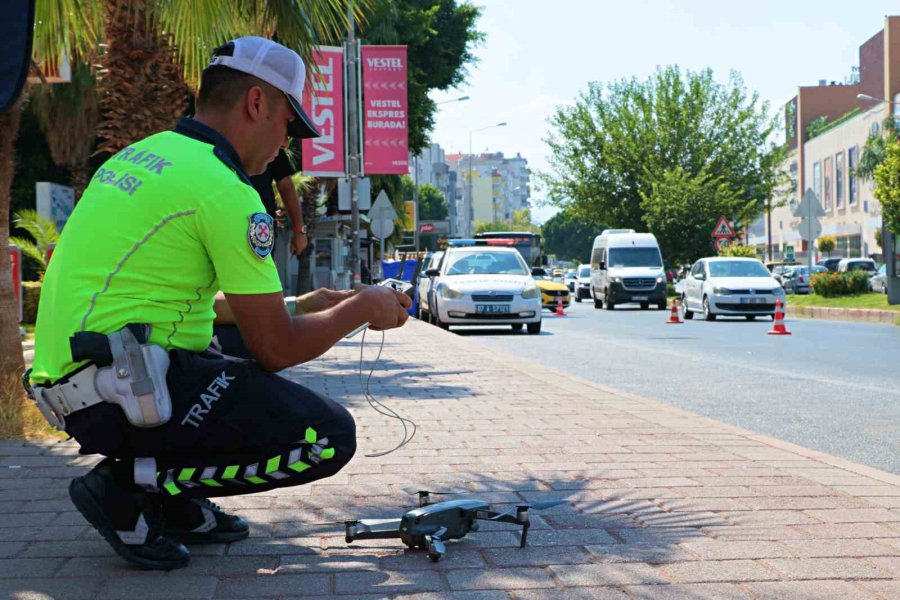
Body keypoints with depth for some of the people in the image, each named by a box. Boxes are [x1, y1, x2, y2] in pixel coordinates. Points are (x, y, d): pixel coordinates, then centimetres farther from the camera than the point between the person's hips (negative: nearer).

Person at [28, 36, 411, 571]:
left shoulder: (141, 155, 15)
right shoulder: (224, 190, -14)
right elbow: (277, 348, -11)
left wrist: (301, 304, 24)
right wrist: (362, 308, 7)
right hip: (122, 388, -10)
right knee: (328, 437, -11)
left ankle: (178, 505, 12)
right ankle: (130, 486, -6)